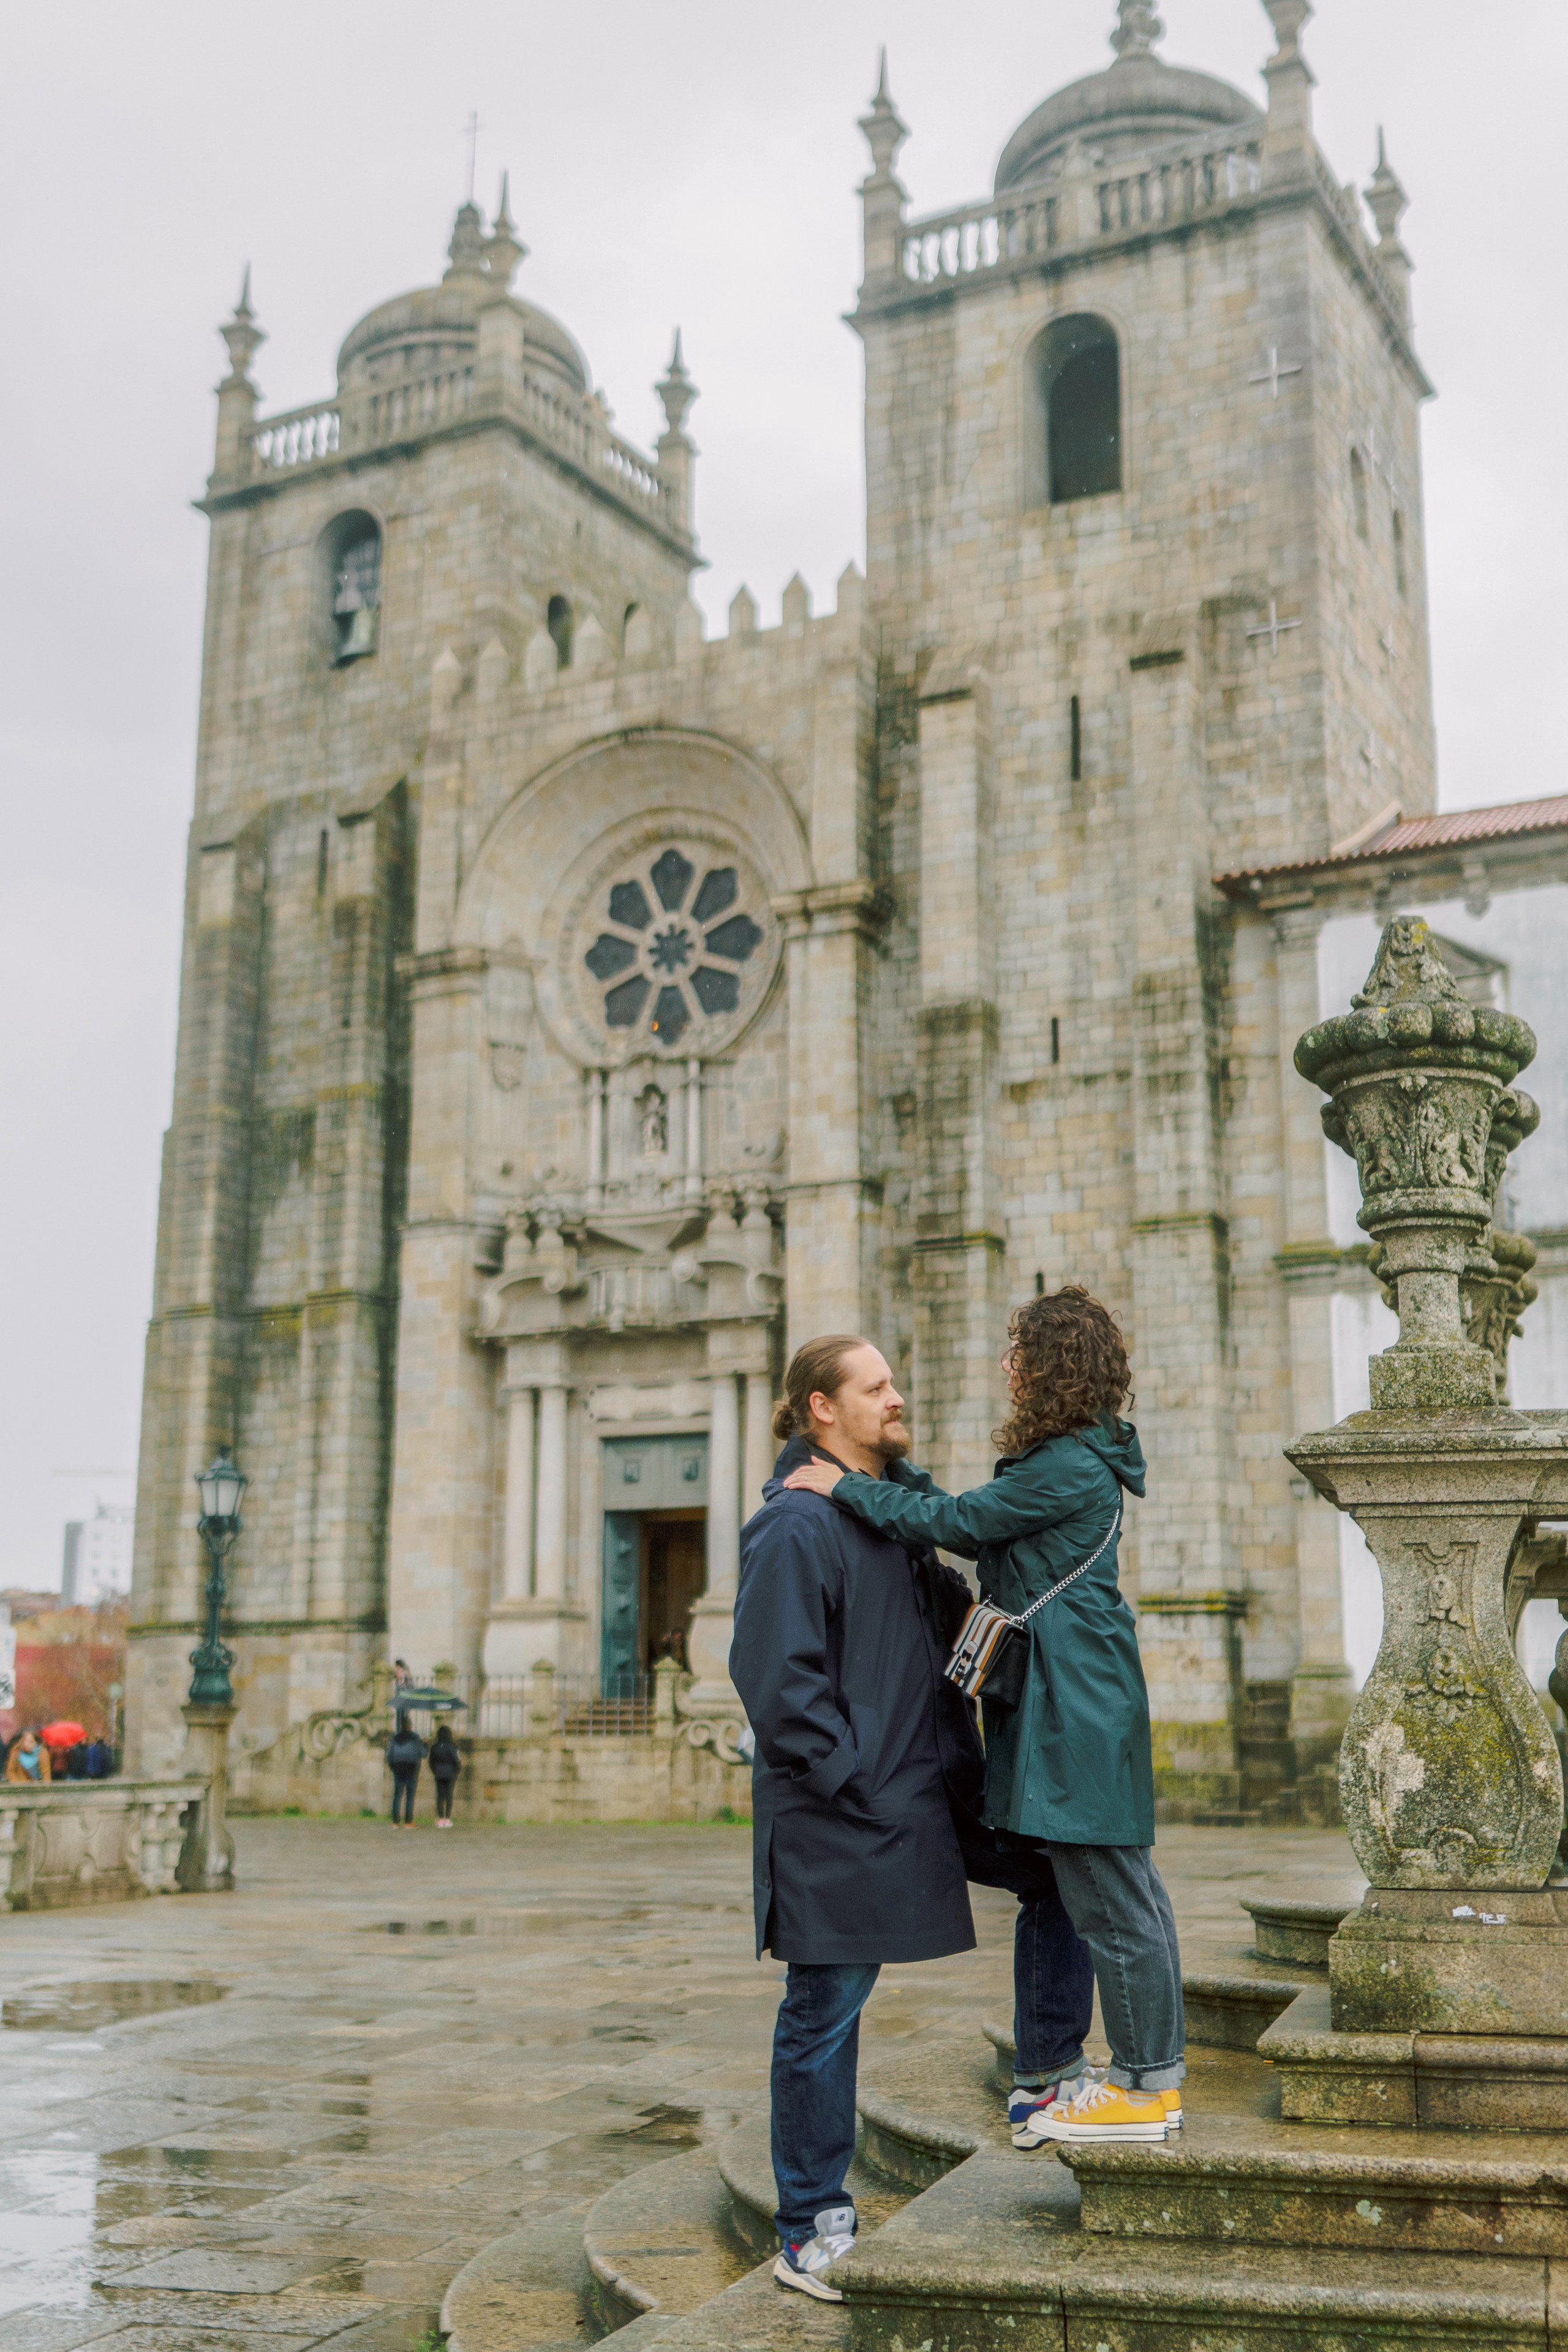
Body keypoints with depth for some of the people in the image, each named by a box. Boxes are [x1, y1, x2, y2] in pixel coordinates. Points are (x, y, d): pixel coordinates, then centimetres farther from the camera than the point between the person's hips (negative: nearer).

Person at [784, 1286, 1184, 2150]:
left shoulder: (1068, 1468, -17)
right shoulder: (1074, 1457, 16)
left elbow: (959, 1524, -15)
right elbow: (975, 1525, 17)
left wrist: (847, 1487, -6)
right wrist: (890, 1468, 14)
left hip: (1078, 1704, -11)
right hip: (1074, 1697, 11)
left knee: (1109, 1896, -2)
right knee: (1122, 1890, 14)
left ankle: (1144, 2088, 7)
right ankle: (1154, 2072, 23)